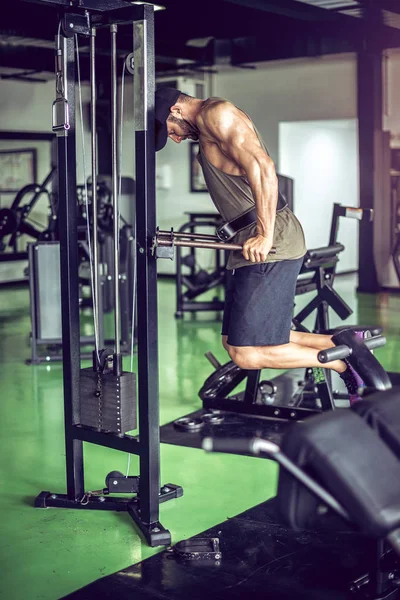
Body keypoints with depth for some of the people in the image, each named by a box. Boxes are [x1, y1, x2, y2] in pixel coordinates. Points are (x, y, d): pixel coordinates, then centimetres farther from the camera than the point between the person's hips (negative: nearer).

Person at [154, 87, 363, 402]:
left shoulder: (216, 113, -7)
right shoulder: (210, 128, 24)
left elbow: (262, 166, -21)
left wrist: (264, 235, -24)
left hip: (270, 244, -11)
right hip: (254, 240, 11)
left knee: (247, 354, -11)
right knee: (235, 342, 12)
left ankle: (343, 362, 1)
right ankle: (343, 344, 14)